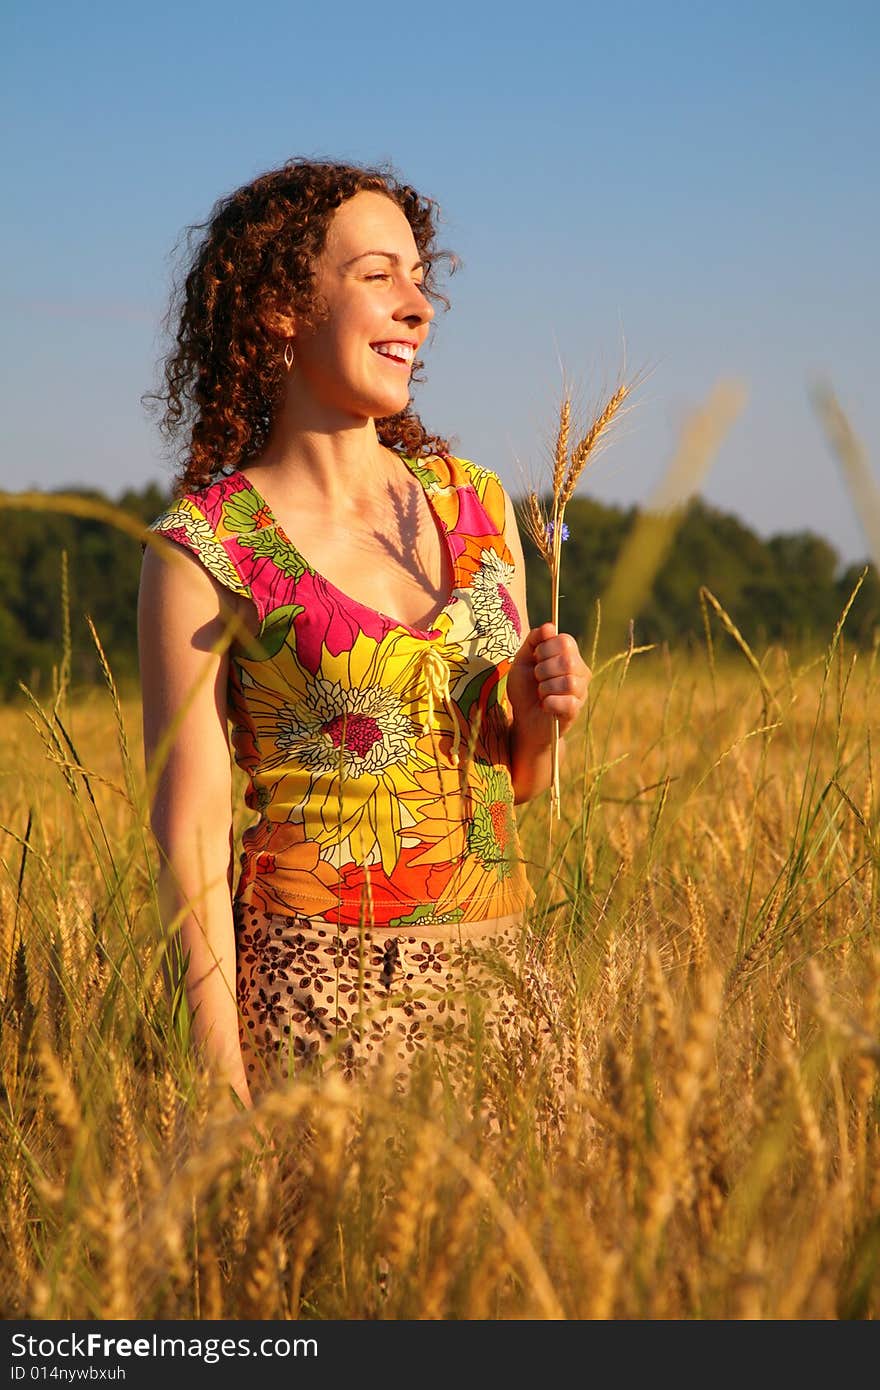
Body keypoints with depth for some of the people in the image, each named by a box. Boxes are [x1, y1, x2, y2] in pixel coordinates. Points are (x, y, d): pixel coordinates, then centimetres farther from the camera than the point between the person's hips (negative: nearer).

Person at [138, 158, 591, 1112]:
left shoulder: (474, 504, 9)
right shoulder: (202, 549, -5)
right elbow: (190, 833, -7)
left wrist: (542, 711, -4)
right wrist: (226, 1092, -13)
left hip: (495, 966, 5)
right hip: (317, 982, -5)